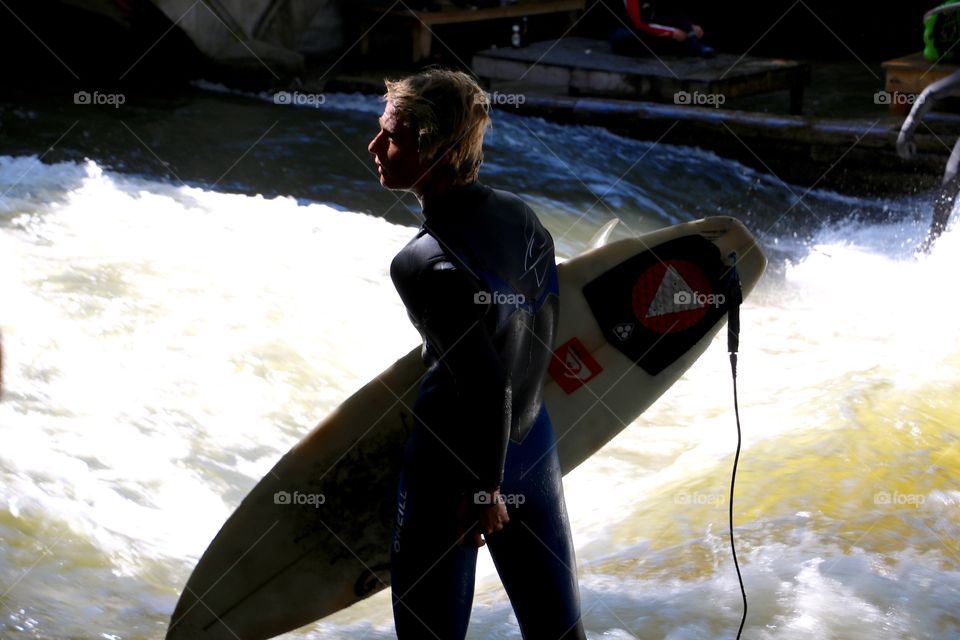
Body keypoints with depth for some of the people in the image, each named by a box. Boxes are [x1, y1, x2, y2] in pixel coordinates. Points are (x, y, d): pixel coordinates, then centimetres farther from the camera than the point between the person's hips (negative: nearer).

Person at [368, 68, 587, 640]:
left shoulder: (424, 264, -25)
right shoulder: (520, 214, -4)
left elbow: (486, 388, -25)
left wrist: (486, 489, -13)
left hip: (454, 464, -7)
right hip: (535, 447, 7)